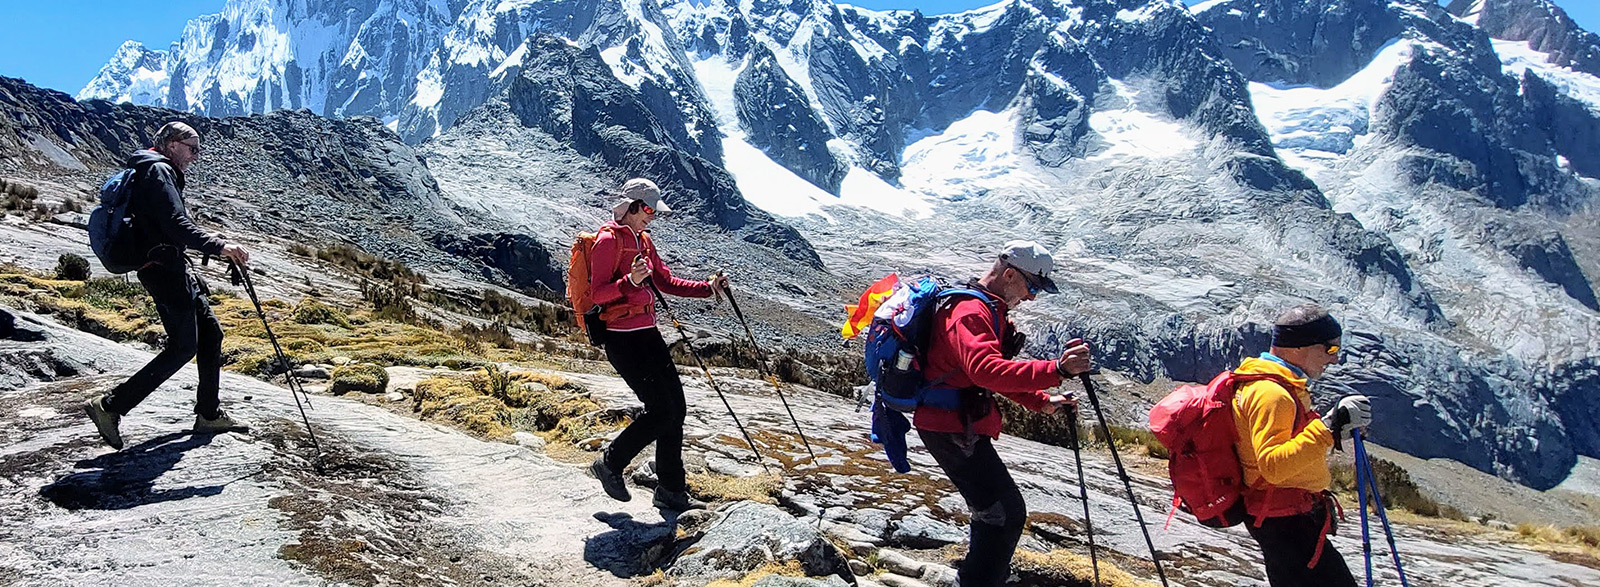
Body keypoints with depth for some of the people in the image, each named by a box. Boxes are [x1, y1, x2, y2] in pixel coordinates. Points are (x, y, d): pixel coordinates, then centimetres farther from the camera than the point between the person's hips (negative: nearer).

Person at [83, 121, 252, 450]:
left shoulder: (159, 172, 22)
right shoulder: (158, 171, -11)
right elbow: (176, 224, -24)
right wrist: (218, 247, -32)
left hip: (173, 269, 11)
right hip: (164, 269, -11)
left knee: (210, 334, 10)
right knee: (183, 346, -10)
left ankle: (209, 414, 14)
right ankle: (111, 407, -6)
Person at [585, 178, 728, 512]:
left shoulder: (643, 240, 16)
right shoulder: (609, 240, -11)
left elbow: (667, 283, 18)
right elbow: (598, 293, -17)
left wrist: (708, 288, 7)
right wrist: (630, 281, -33)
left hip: (648, 334, 9)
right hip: (622, 339, -9)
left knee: (677, 408, 6)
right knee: (661, 410, -11)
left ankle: (671, 490, 15)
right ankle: (610, 465, 11)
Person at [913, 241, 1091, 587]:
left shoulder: (987, 309, 16)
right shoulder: (971, 312, -19)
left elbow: (997, 372, 24)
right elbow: (988, 371, -36)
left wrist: (1041, 401, 11)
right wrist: (1056, 370, -43)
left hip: (962, 425, 11)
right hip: (952, 427, -11)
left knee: (993, 508, 24)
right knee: (1006, 513, -13)